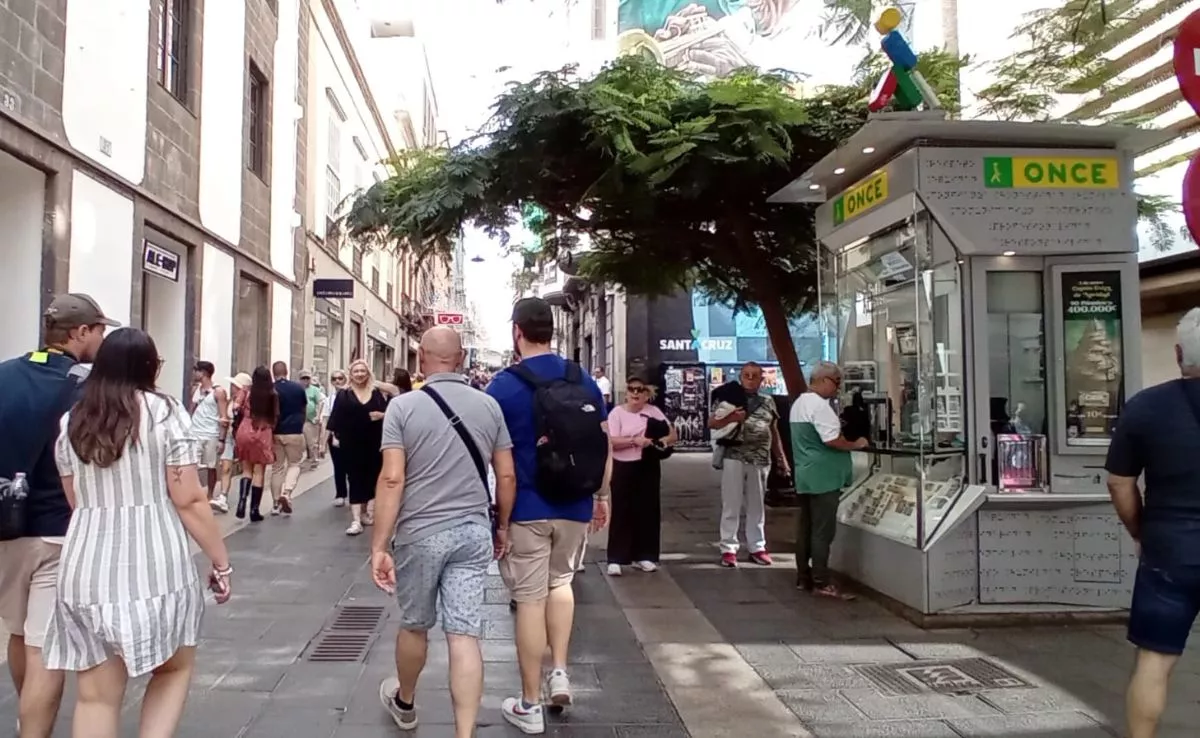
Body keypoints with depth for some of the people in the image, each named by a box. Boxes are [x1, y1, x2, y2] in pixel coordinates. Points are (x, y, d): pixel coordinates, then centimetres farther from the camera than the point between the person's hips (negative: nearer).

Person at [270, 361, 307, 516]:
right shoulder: (298, 388, -2)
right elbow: (305, 410, 11)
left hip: (275, 433, 1)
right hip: (295, 431, -1)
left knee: (277, 468, 10)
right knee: (294, 464, 12)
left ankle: (276, 503, 13)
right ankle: (286, 493, -12)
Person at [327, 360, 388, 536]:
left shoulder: (378, 393, 7)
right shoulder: (344, 395, 4)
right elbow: (336, 417, 2)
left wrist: (381, 415, -13)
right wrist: (335, 435, -5)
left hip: (373, 443, 2)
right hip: (351, 444, -2)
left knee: (370, 476, 8)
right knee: (355, 478, -3)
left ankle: (364, 512, 25)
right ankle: (355, 520, -7)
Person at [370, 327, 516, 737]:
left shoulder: (403, 406, -8)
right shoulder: (489, 406, 1)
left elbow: (392, 479, -13)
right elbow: (506, 476, 3)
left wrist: (379, 546, -10)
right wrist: (502, 526, 17)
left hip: (420, 533, -1)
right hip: (474, 532, 2)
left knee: (414, 625, 19)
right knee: (465, 635, 2)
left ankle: (404, 703, 43)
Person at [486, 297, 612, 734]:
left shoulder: (504, 386, -9)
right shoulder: (585, 381, 2)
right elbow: (605, 445, 6)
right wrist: (601, 496, 17)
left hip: (525, 509, -4)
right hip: (575, 507, 4)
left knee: (530, 600, 4)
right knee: (560, 581, 26)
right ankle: (560, 673, 21)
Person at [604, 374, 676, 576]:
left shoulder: (653, 411, 7)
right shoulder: (617, 412, -2)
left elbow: (673, 435, 7)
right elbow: (610, 441, -13)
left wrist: (662, 441, -15)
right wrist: (634, 440, -24)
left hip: (648, 467, 4)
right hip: (623, 468, -3)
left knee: (647, 511, 8)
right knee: (621, 512, -2)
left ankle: (644, 556, 20)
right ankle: (616, 559, 2)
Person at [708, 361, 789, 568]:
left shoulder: (768, 402, 13)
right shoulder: (730, 399, 3)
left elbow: (774, 432, 18)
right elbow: (711, 423, -2)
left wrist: (781, 458, 15)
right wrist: (730, 418, -20)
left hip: (760, 461, 3)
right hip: (734, 458, -3)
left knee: (756, 507, 12)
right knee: (731, 506, 0)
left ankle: (757, 547, 20)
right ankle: (729, 548, 5)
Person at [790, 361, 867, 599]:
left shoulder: (799, 403, 15)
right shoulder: (819, 405, -17)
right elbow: (833, 440, -23)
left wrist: (839, 425, 17)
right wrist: (856, 444, -8)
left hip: (805, 475, 10)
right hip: (823, 476, -10)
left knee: (806, 528, 13)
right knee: (822, 531, -6)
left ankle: (804, 577, 19)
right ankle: (821, 583, -3)